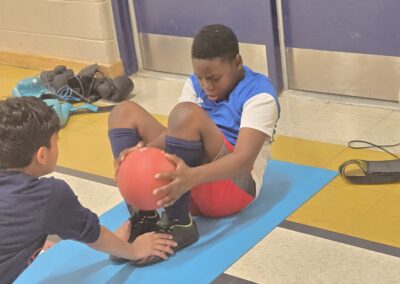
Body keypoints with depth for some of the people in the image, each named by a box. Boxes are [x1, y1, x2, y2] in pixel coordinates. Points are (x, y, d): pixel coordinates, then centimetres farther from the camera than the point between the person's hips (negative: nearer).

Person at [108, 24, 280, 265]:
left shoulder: (259, 94, -12)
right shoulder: (195, 85, 9)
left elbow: (244, 158, -26)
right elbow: (177, 132, -3)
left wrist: (193, 177, -45)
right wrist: (143, 149, -27)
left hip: (233, 185, -7)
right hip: (186, 179, 7)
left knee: (187, 114, -31)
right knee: (125, 112, -1)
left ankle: (178, 225, -23)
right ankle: (142, 218, -16)